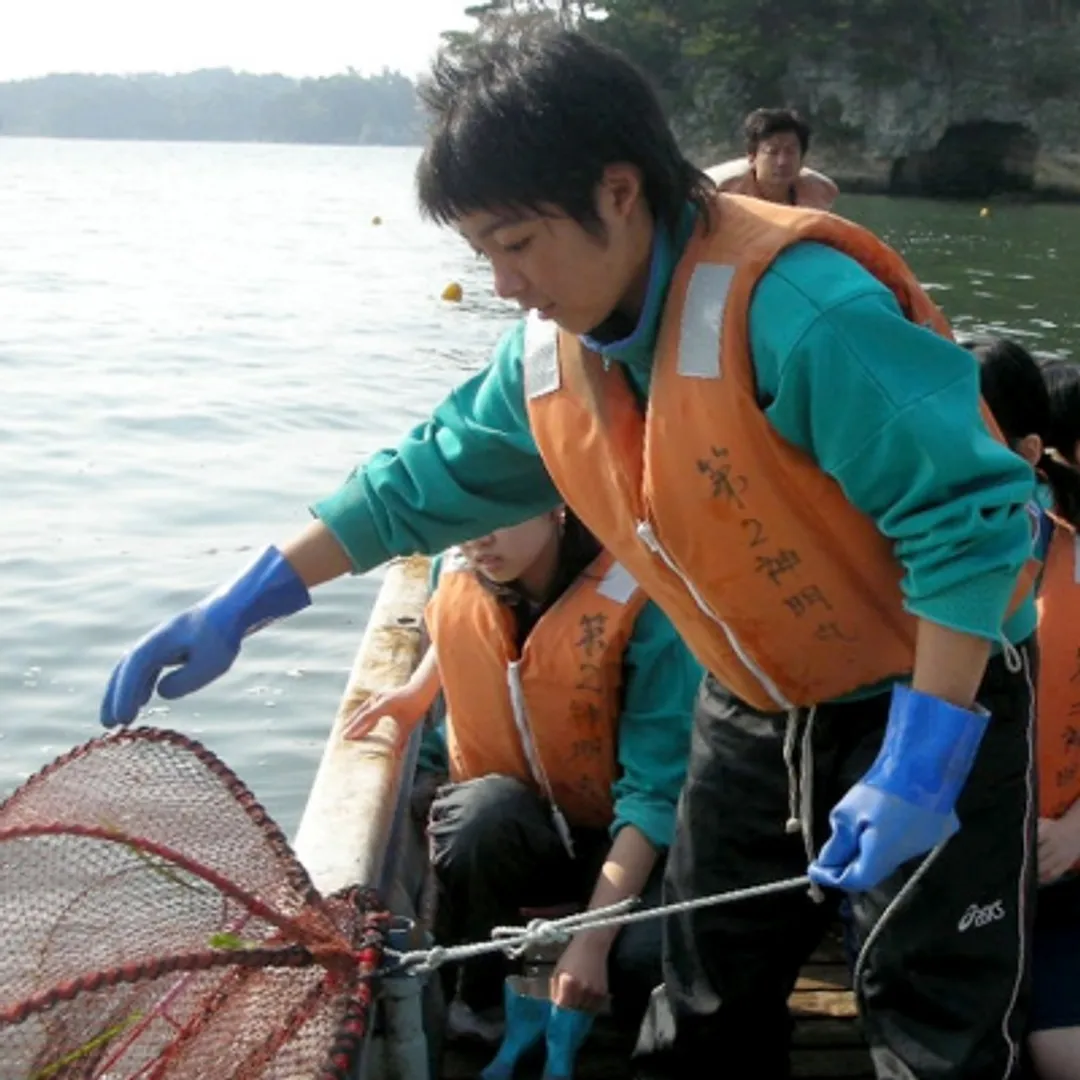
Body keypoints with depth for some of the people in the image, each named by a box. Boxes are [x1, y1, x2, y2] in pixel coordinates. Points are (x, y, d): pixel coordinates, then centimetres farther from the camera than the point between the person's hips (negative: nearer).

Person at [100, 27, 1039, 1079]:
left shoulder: (795, 308, -30)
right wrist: (246, 601, 2)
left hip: (935, 699, -7)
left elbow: (968, 515, -29)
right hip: (751, 709, 7)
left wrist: (922, 755, -31)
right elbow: (433, 475, 7)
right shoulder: (550, 349, -5)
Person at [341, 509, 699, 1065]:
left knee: (647, 956, -34)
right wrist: (417, 692, -1)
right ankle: (478, 1004, -7)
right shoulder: (454, 576, -10)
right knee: (480, 811, -34)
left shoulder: (638, 600, -24)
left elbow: (656, 790, -24)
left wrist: (591, 937, -31)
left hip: (622, 835, -3)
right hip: (504, 831, 3)